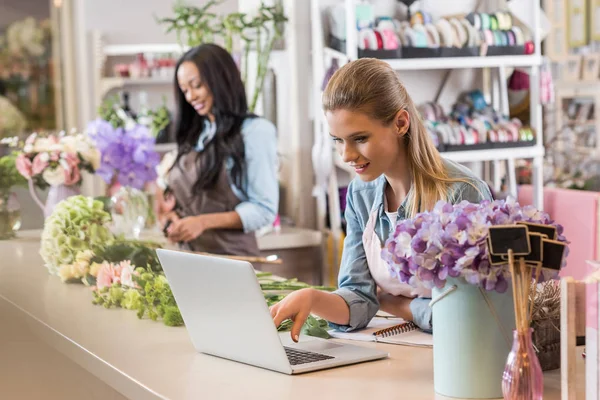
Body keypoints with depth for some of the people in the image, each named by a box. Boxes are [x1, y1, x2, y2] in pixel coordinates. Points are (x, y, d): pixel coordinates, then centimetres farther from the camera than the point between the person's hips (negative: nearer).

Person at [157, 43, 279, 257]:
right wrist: (170, 215, 0)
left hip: (231, 258, -6)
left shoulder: (255, 130, -4)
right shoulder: (194, 134, 15)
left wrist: (204, 222, -17)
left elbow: (264, 210, -9)